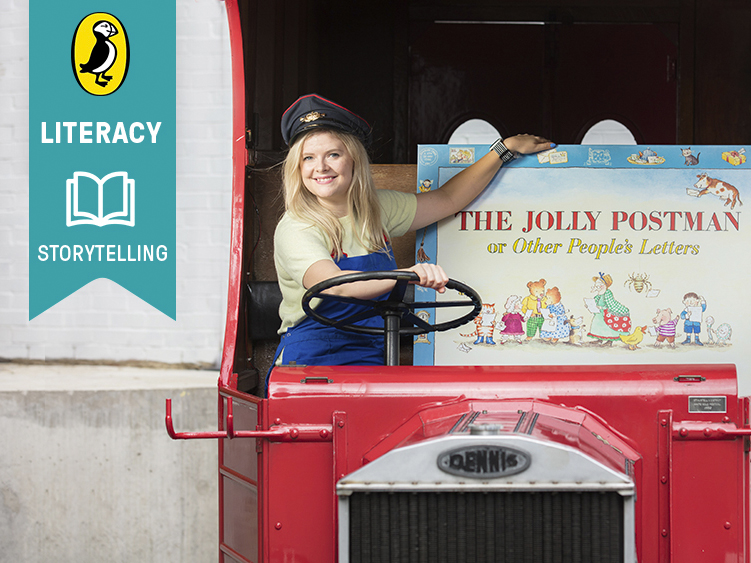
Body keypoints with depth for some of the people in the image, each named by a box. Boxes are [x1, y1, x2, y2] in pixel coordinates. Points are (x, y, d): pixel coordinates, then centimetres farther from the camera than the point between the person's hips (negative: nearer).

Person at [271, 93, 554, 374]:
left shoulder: (376, 209, 9)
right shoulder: (295, 231, -12)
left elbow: (447, 200, 22)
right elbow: (333, 284, -31)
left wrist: (506, 148, 21)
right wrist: (406, 275, -45)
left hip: (373, 362, 6)